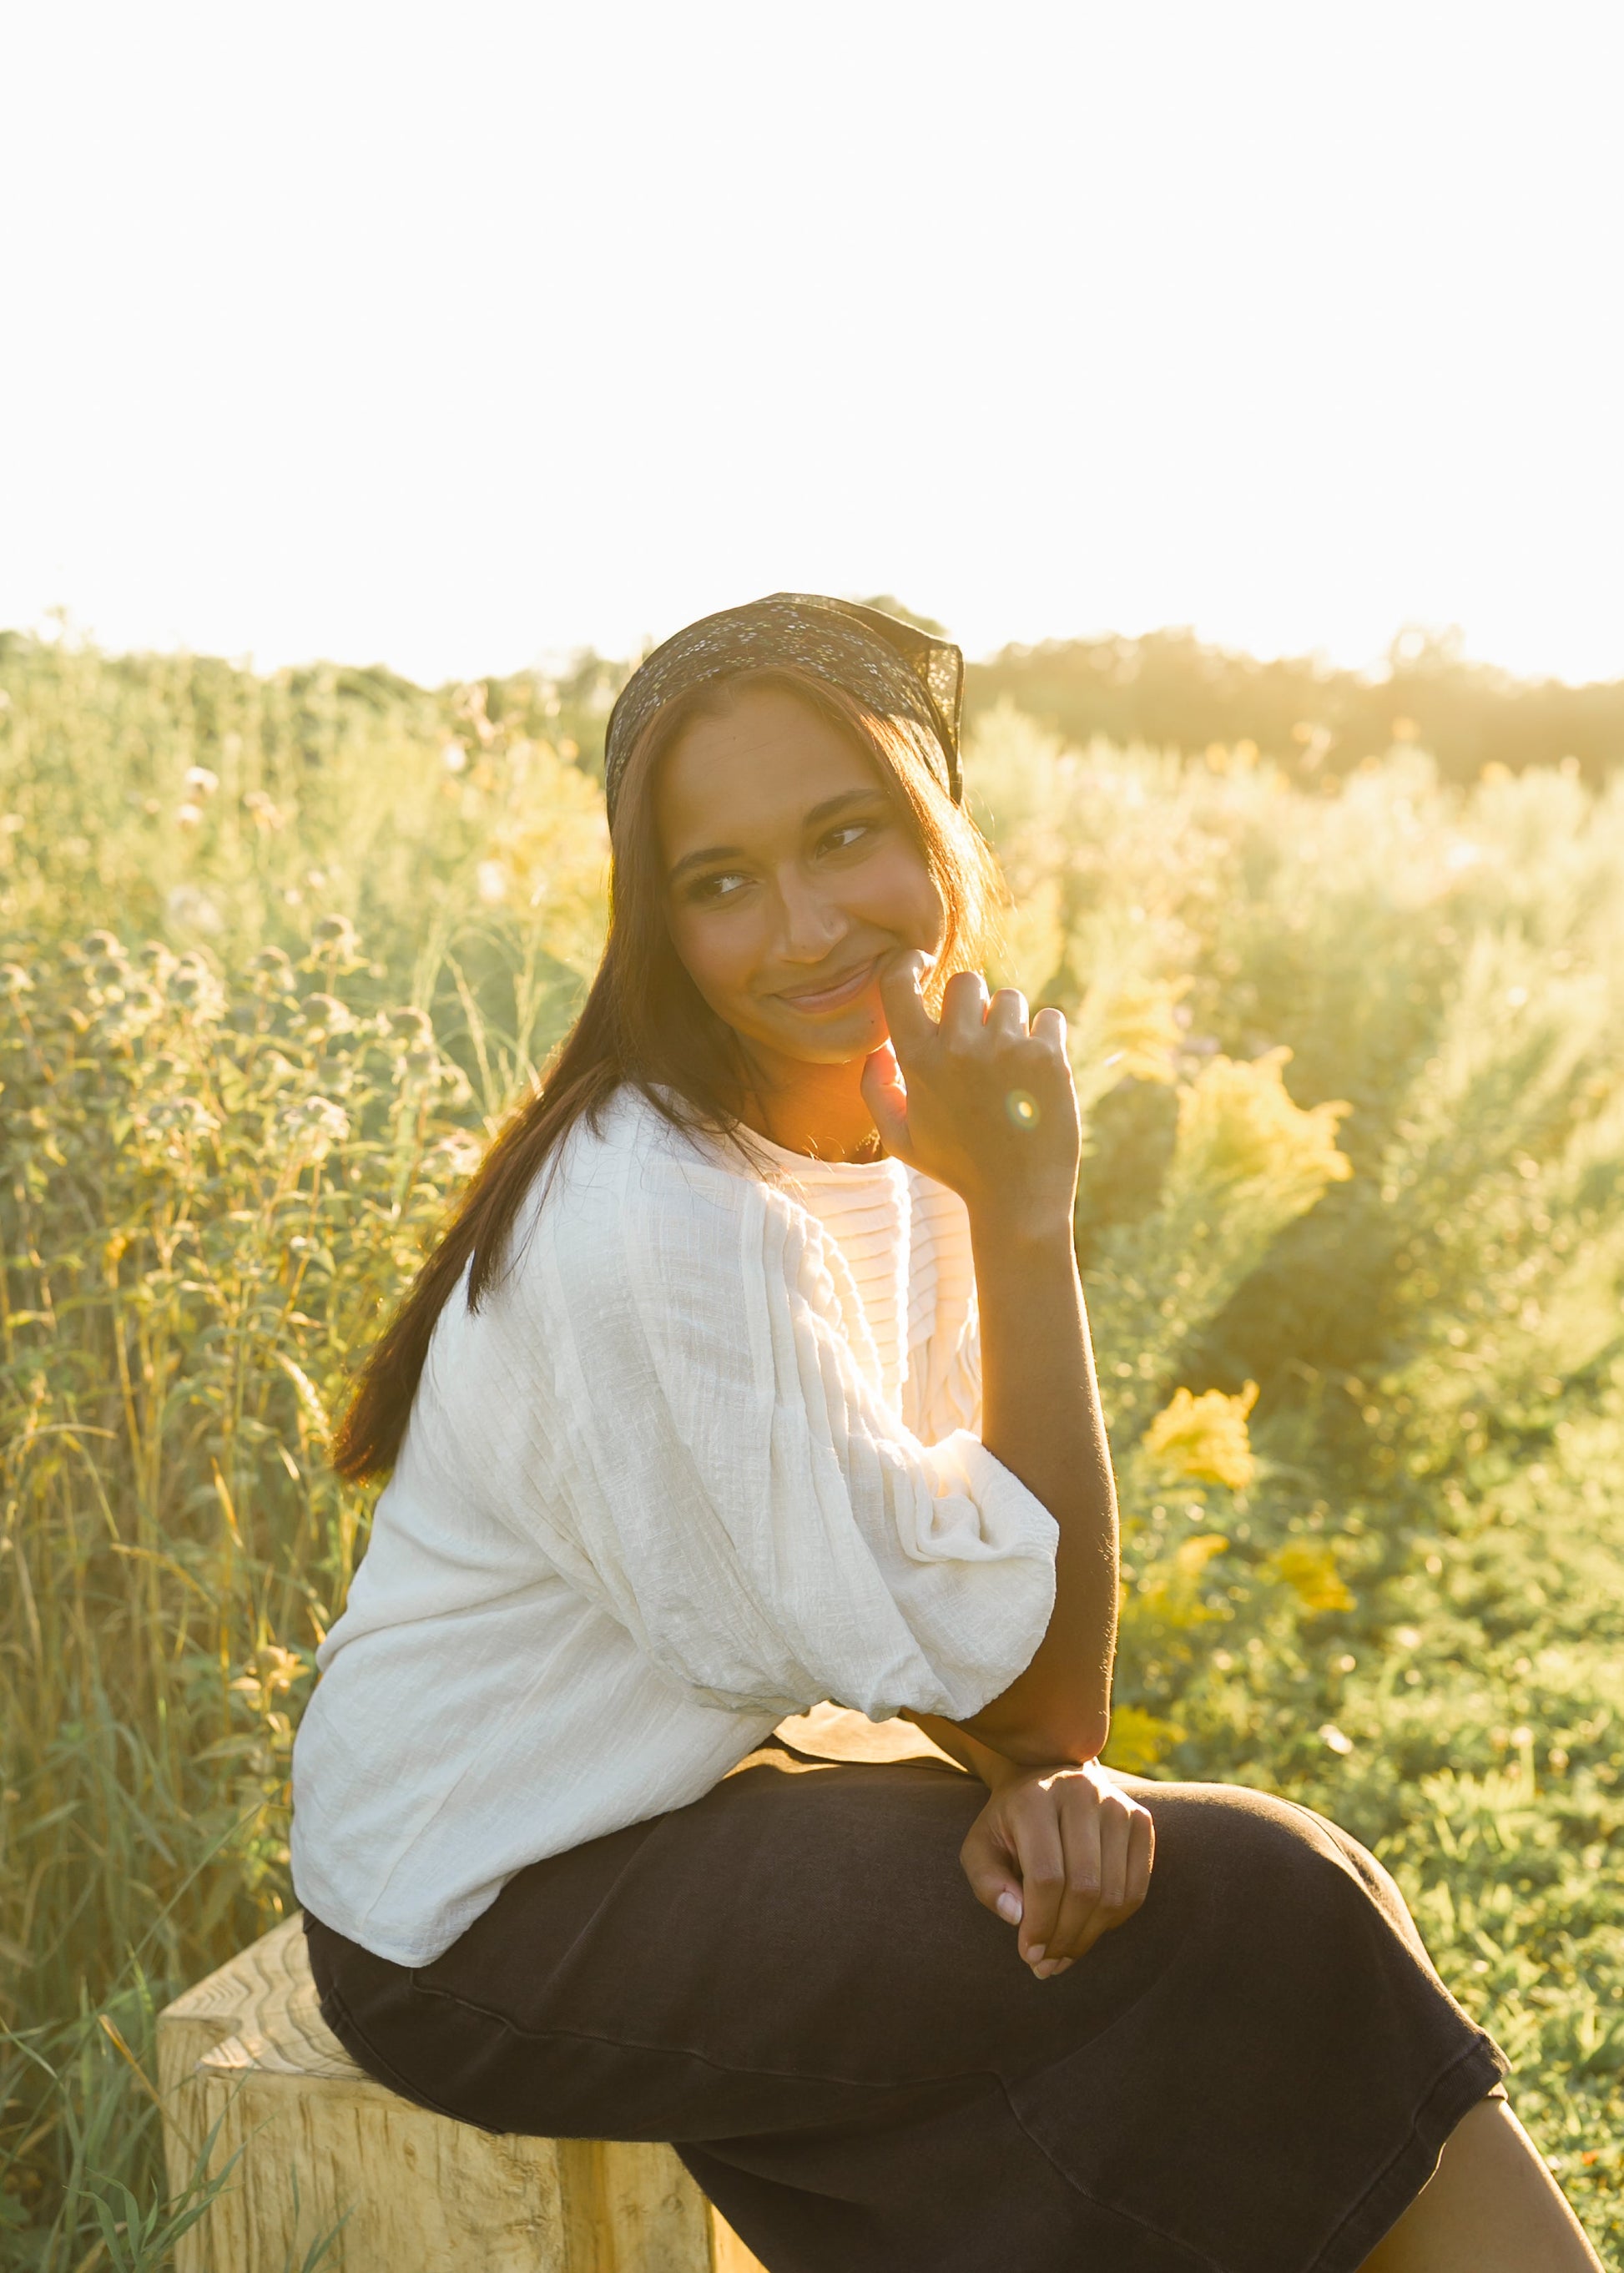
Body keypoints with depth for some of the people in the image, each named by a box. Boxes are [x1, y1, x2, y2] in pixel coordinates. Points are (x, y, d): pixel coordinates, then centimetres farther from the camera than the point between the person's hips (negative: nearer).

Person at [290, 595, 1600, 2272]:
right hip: (486, 1930, -7)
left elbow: (930, 1560, 3)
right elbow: (1028, 1672, -23)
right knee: (1257, 1916, -15)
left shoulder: (902, 1135, -3)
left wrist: (1025, 1774, -17)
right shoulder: (658, 1229, -29)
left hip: (690, 1790, 7)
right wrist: (1022, 1218, -27)